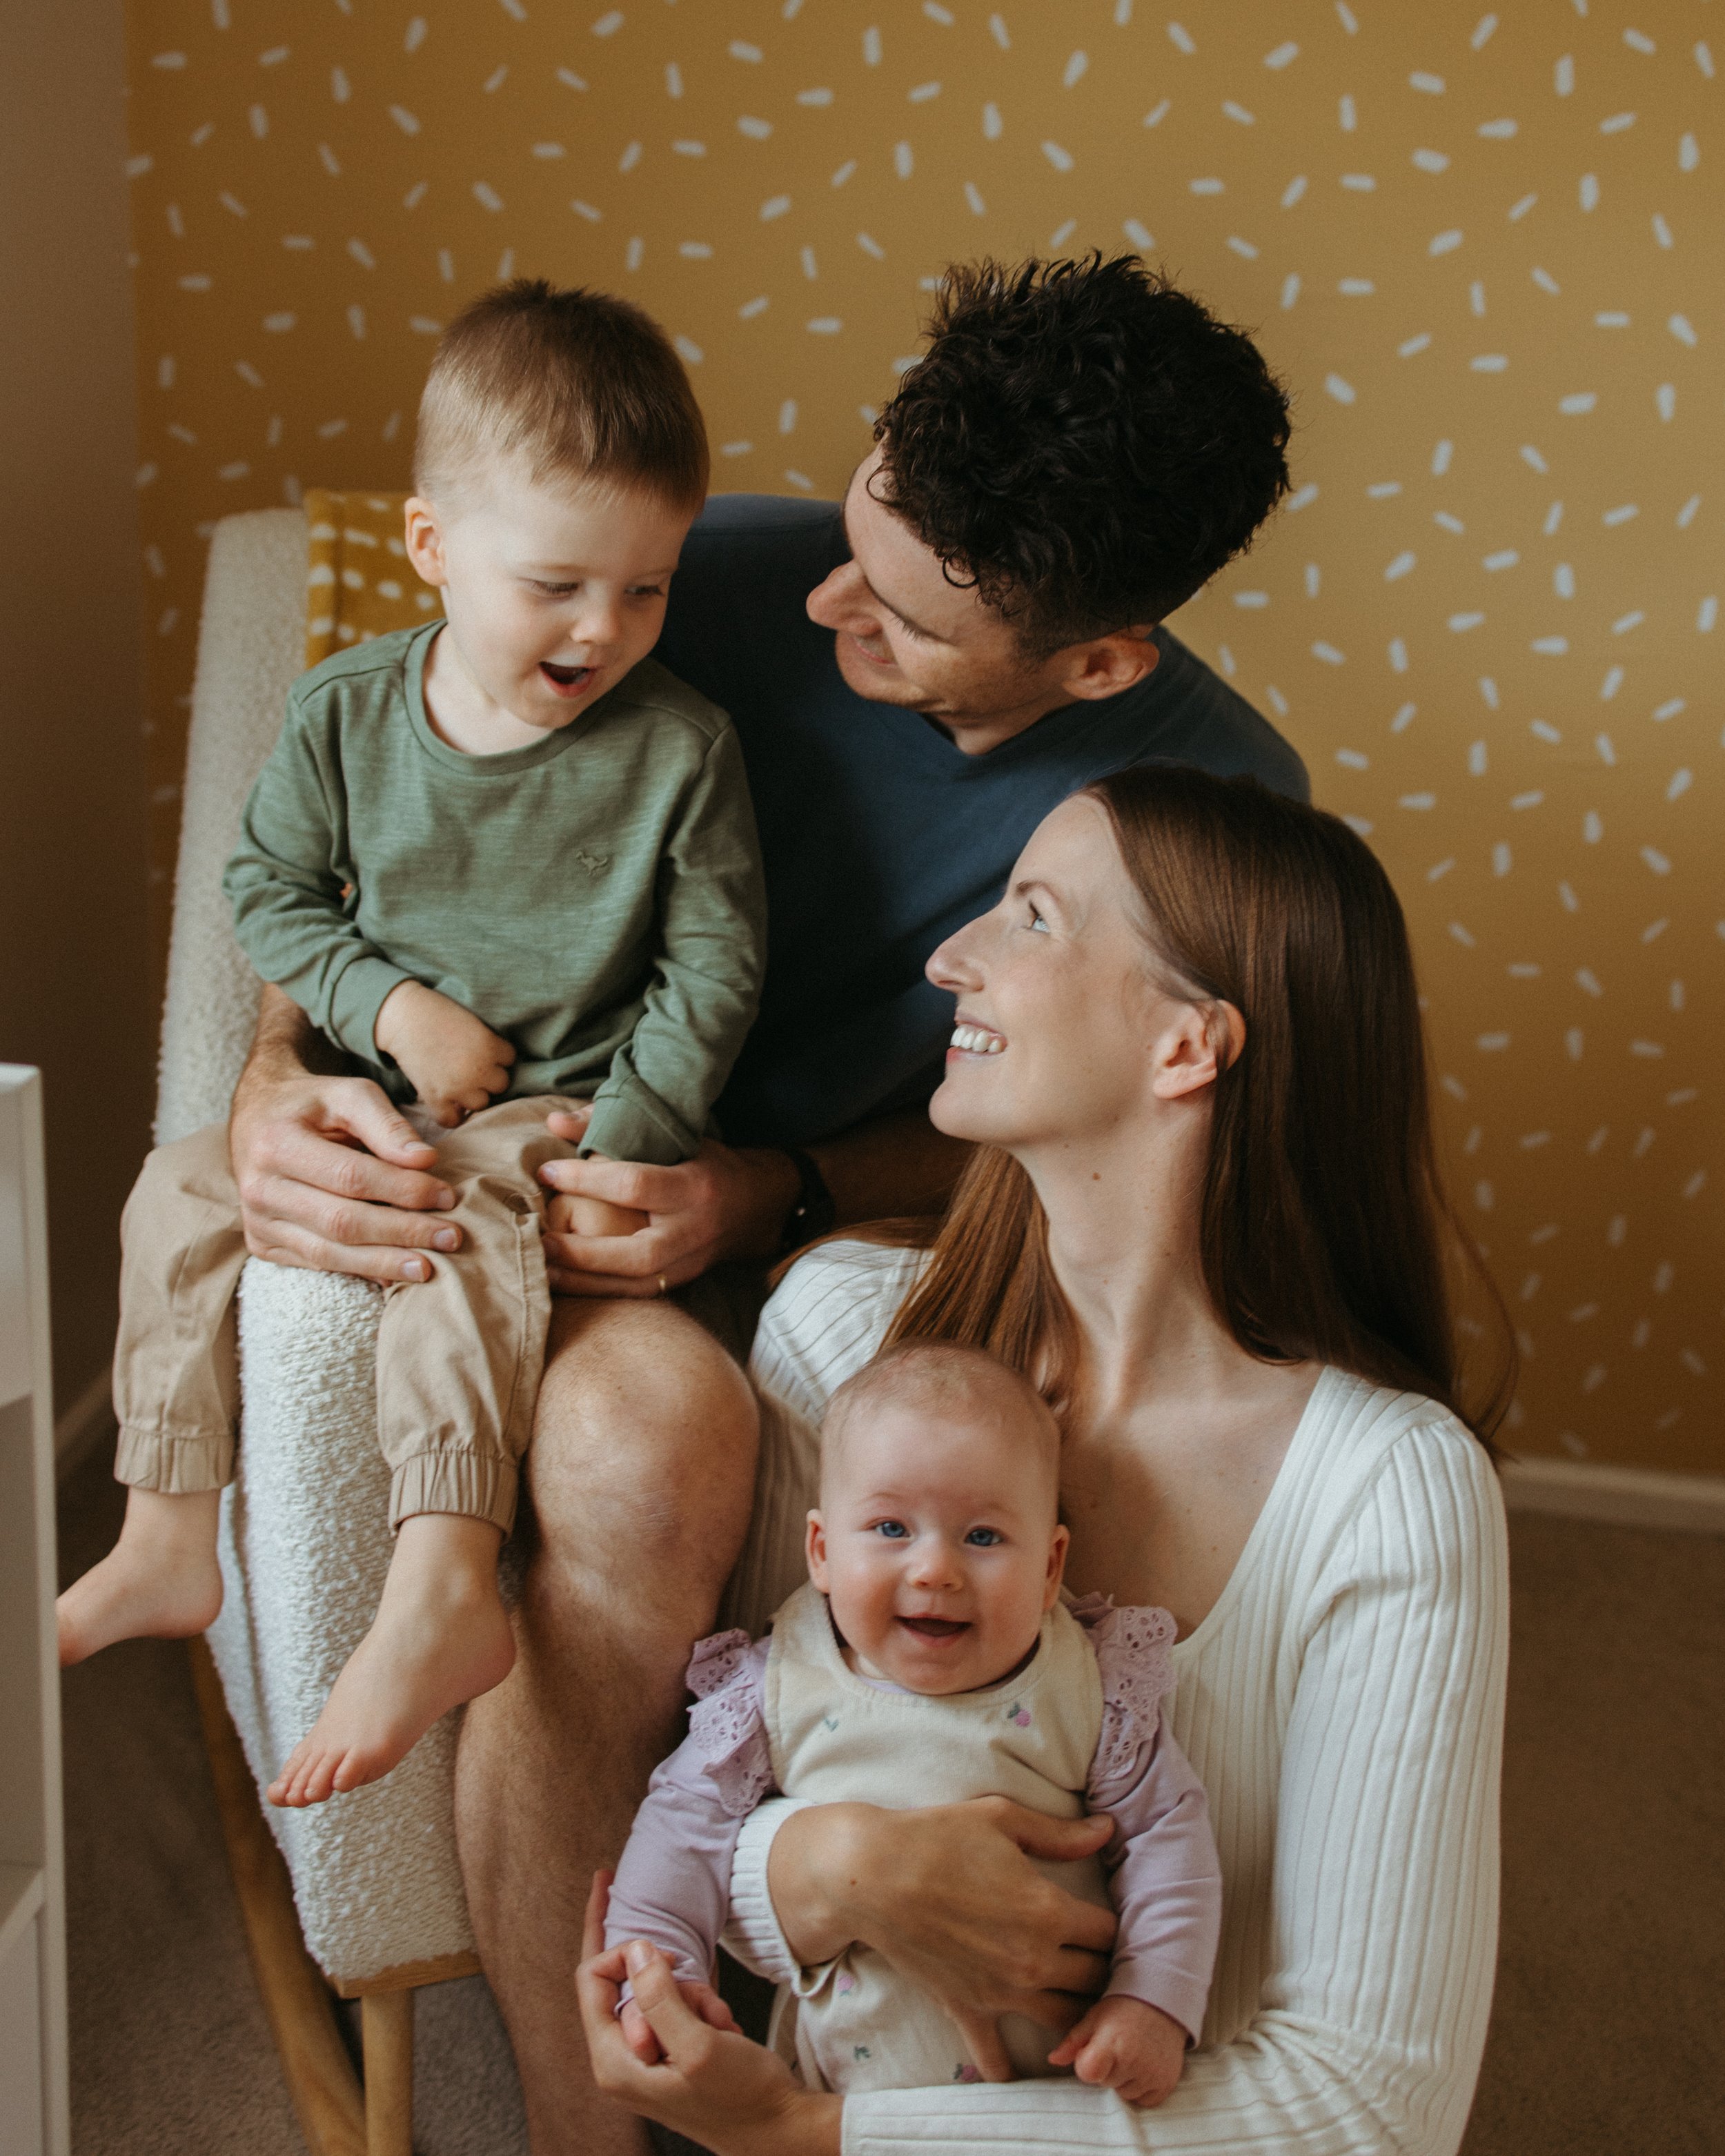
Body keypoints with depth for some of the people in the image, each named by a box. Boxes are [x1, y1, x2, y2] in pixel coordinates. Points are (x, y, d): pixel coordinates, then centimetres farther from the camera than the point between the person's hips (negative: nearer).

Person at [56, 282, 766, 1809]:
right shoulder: (346, 714, -5)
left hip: (568, 1113, -5)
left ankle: (442, 1591, -39)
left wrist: (620, 1152, -15)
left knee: (464, 1236, -33)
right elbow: (272, 892, 7)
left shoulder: (680, 748, -12)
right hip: (380, 1097, 5)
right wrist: (387, 1005, -10)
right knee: (187, 1185, -8)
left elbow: (713, 973, -8)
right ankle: (167, 1543, 0)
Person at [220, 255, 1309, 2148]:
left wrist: (769, 1191, -17)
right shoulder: (716, 582, -14)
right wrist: (278, 1080, -21)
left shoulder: (1215, 797, -10)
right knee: (648, 1439, -36)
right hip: (514, 1183, -1)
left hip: (839, 1223, 2)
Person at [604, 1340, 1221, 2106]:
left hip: (1072, 2053, 0)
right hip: (868, 2069, 0)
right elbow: (688, 1820, 4)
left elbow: (1165, 1829, 0)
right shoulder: (779, 1690, -4)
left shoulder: (1089, 1690, -5)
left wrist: (1156, 2001, -11)